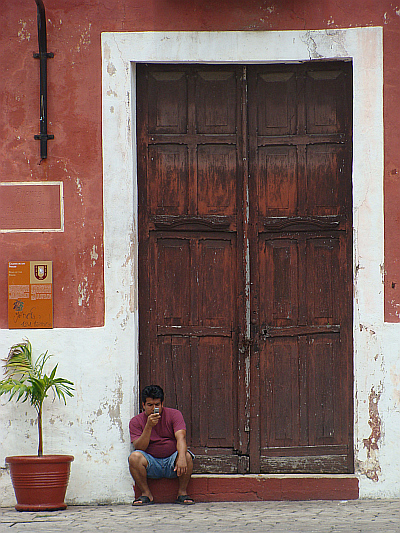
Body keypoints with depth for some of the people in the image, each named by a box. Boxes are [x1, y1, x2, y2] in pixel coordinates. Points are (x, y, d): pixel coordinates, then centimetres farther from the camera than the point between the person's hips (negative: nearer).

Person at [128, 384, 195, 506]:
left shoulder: (174, 414, -1)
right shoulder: (136, 422, 0)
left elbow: (181, 438, -17)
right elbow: (139, 448, -11)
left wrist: (181, 457, -36)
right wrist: (149, 426, -24)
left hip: (172, 461, 0)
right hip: (151, 464, 0)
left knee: (187, 456, -31)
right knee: (134, 457, -29)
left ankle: (182, 492, -12)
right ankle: (146, 494, -13)